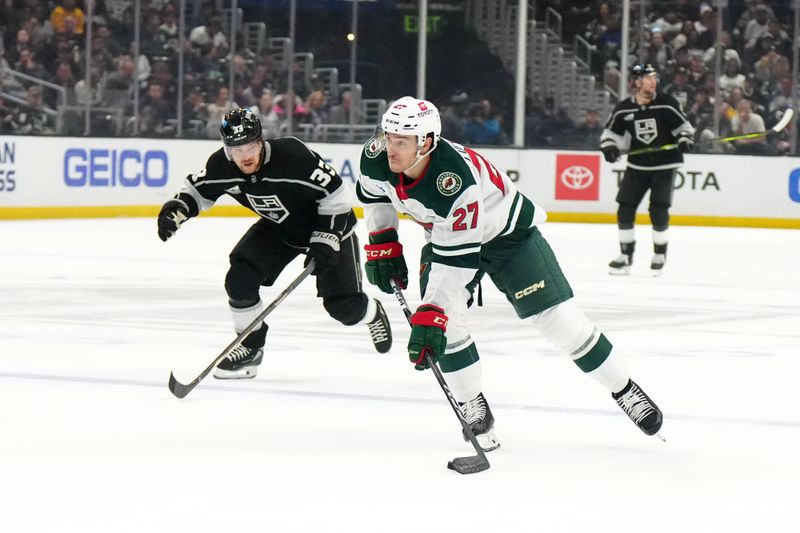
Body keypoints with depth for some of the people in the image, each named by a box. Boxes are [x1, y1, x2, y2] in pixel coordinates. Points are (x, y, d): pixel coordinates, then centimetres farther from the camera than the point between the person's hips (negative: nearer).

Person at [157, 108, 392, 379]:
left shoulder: (294, 156, -37)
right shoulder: (222, 165, -22)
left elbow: (337, 194, -27)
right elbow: (198, 189, -1)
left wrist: (325, 242, -30)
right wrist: (176, 209, -21)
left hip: (328, 224, -4)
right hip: (279, 227, 5)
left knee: (344, 306, -3)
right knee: (240, 278, -16)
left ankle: (372, 313, 34)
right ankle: (250, 346, 3)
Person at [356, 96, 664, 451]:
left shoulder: (454, 179, -42)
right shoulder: (377, 156, -22)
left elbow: (458, 256, -41)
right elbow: (372, 192, 3)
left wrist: (431, 315, -44)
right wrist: (381, 244, -3)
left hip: (507, 233, -6)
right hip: (442, 234, 6)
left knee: (557, 317, -8)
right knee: (441, 317, -17)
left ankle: (624, 390, 10)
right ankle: (474, 410, -2)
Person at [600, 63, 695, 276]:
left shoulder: (667, 105, -9)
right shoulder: (623, 109, -4)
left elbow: (683, 125, -2)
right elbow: (611, 132, 8)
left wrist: (685, 139, -21)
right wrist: (609, 146, -11)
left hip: (664, 166, -2)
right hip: (637, 166, 2)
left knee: (658, 211, -9)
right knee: (625, 209, -1)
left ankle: (660, 255, 9)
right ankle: (626, 256, 13)